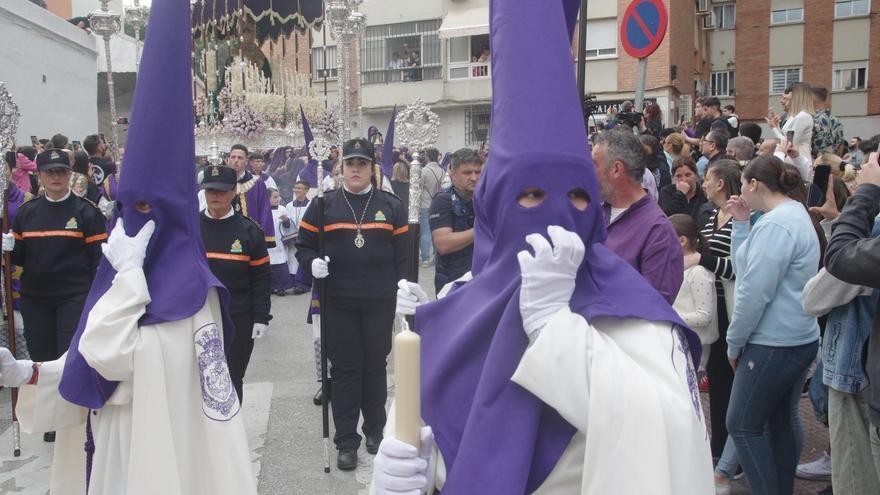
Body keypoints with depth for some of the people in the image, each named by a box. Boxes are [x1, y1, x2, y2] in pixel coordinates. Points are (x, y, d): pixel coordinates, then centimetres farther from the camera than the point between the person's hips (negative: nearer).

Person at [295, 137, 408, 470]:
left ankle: (375, 430, 30)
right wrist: (312, 263, -15)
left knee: (375, 366, 12)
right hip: (338, 303, -1)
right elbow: (304, 245, 7)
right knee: (345, 369, 4)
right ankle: (346, 442, 12)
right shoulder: (323, 205, 2)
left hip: (379, 303, 1)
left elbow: (402, 255, 6)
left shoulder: (390, 206, 5)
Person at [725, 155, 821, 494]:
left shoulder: (775, 224, -19)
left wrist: (734, 342, -11)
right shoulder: (796, 215, 14)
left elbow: (754, 292, -21)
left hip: (773, 344, -10)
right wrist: (741, 225, 7)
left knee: (742, 425, 0)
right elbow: (747, 269, 15)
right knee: (783, 421, 17)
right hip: (799, 338, 10)